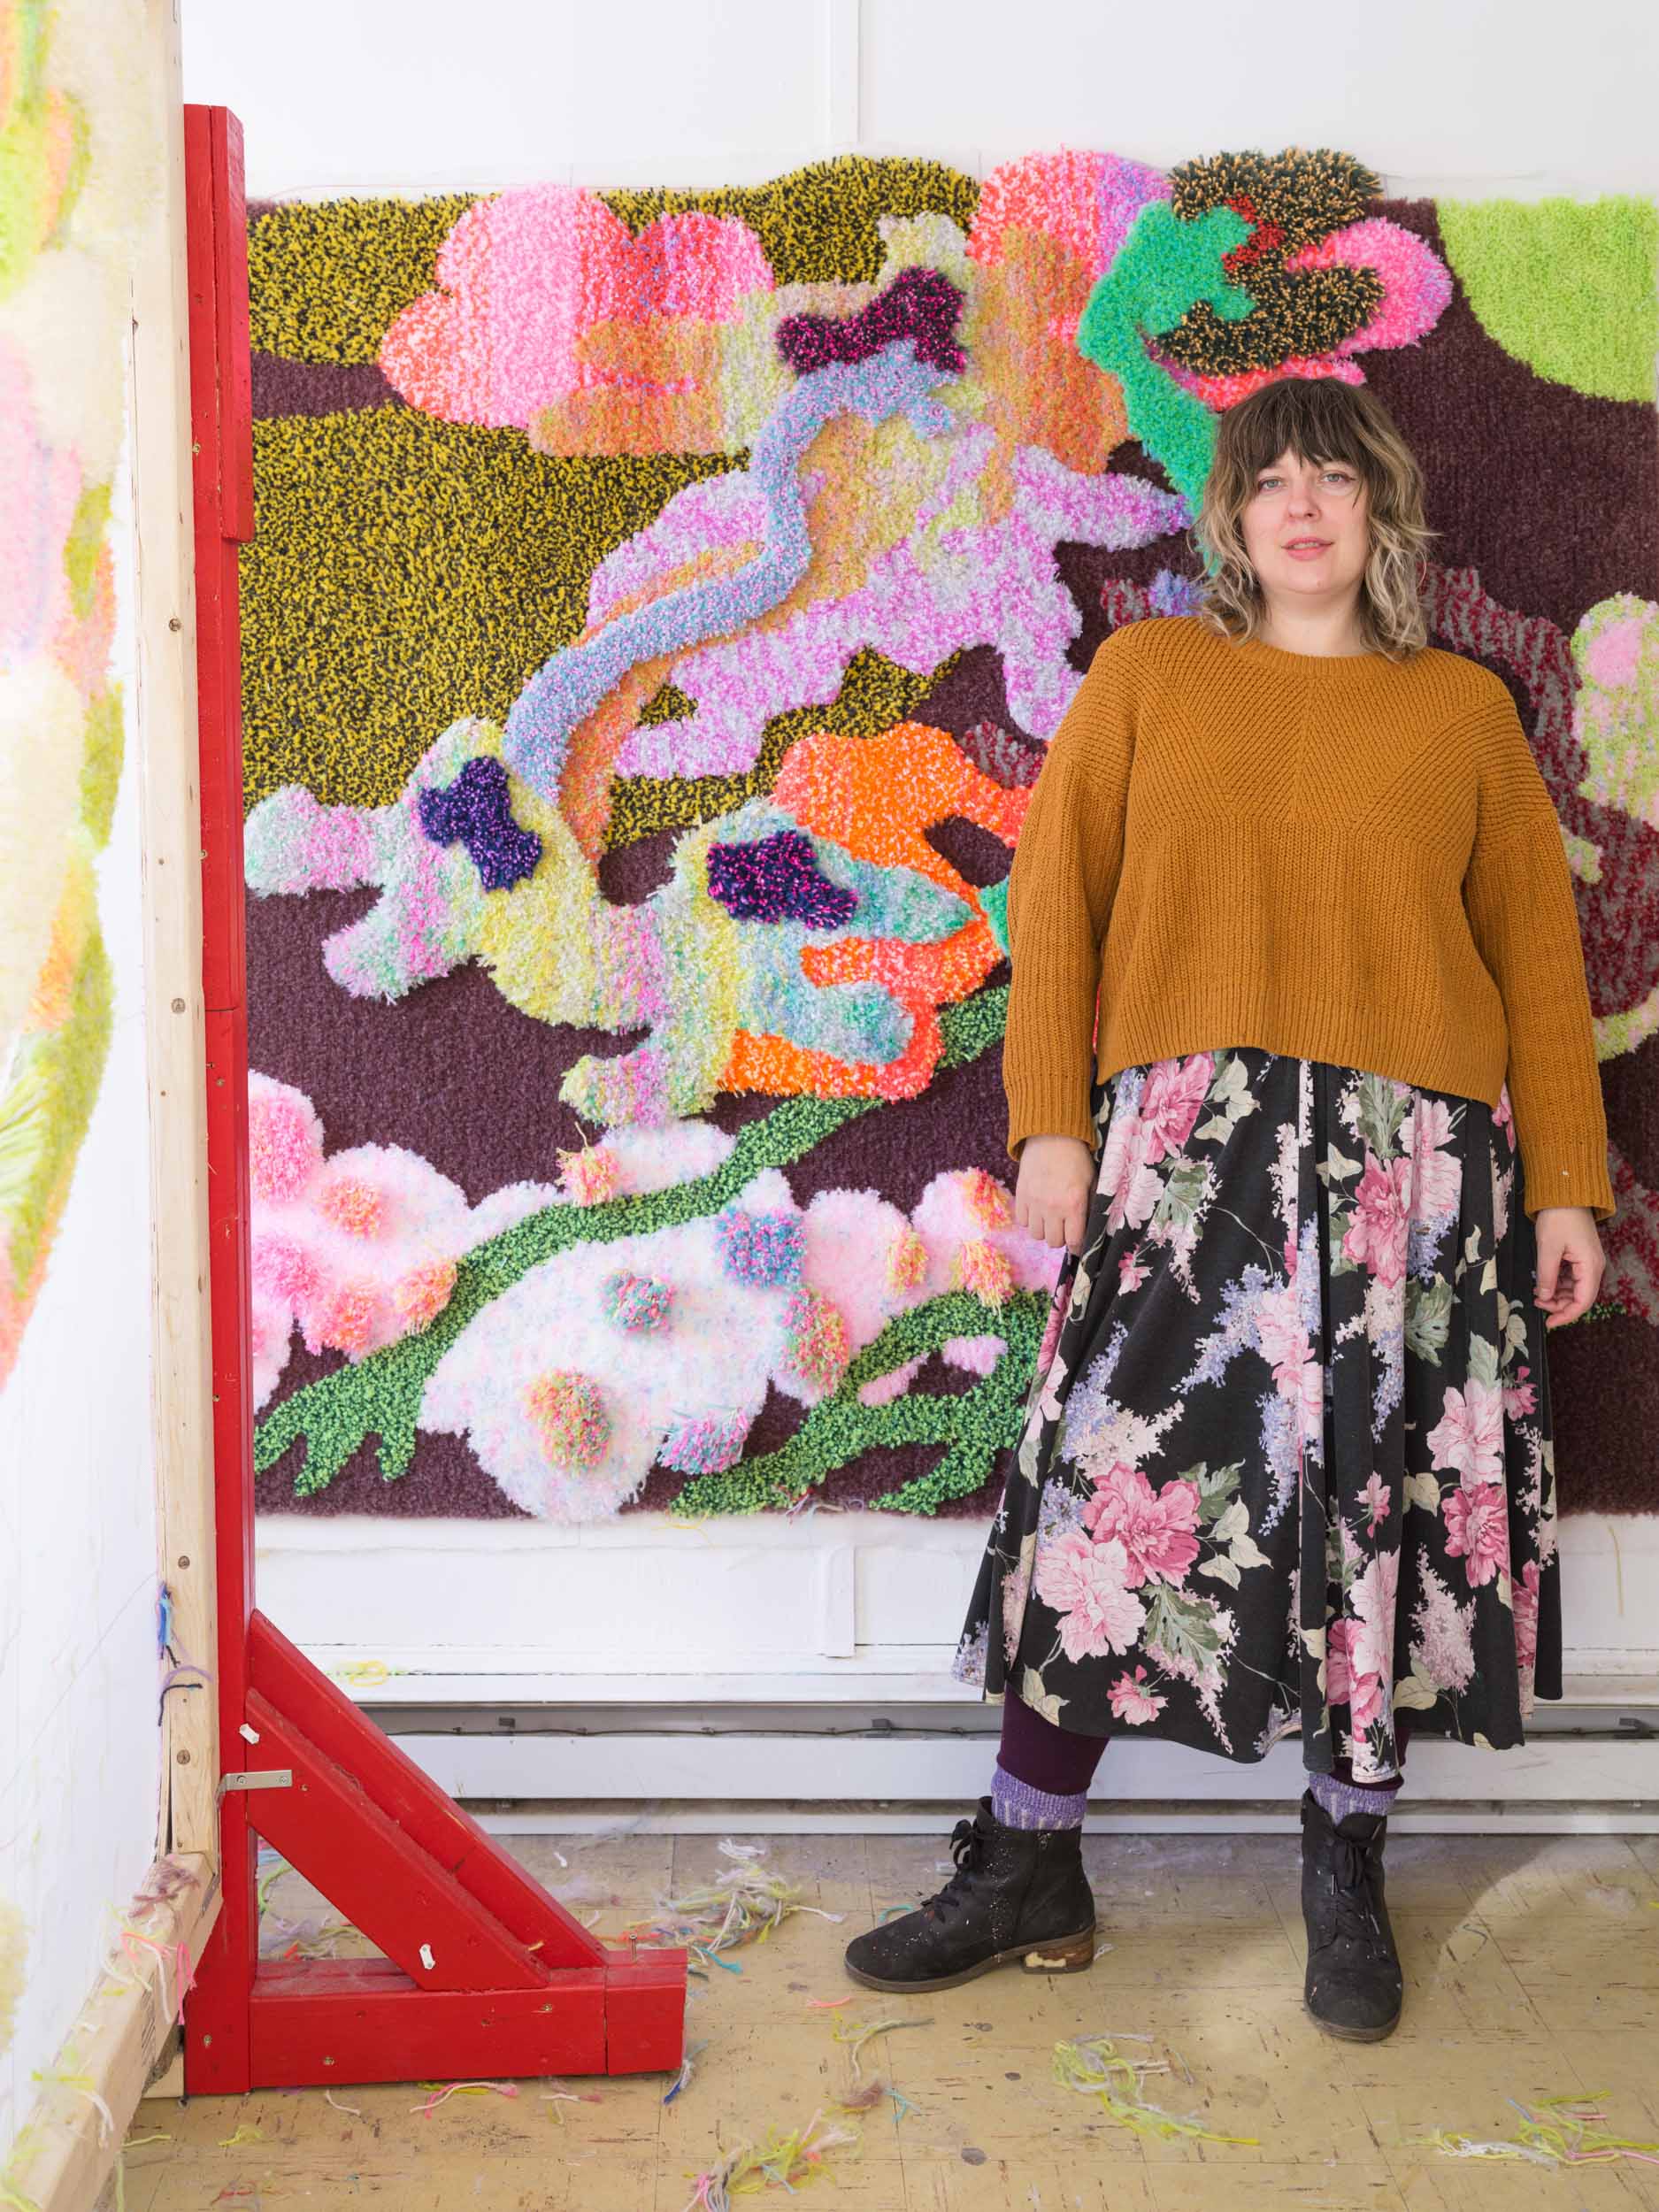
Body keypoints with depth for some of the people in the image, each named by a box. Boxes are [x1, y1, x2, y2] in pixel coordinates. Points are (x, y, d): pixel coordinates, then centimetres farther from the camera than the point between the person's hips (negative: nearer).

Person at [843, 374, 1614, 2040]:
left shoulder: (1463, 709, 13)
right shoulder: (1147, 674, 11)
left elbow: (1539, 953, 11)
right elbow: (1052, 895, 6)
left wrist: (1569, 1184, 6)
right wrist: (1050, 1121, -3)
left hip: (1415, 1155, 1)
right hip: (1191, 1145, -1)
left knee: (1389, 1501, 3)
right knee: (1117, 1477, -4)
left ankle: (1347, 1873, 20)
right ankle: (1028, 1873, 8)